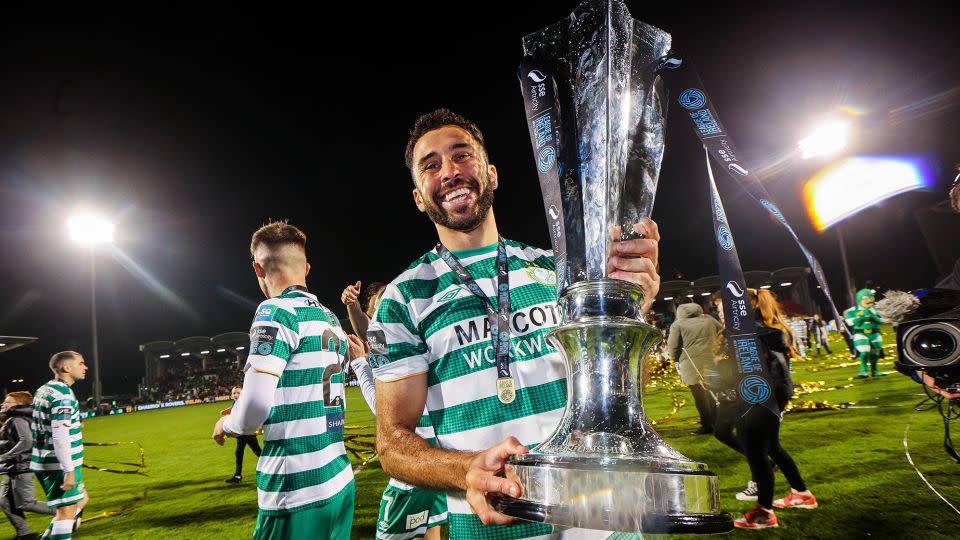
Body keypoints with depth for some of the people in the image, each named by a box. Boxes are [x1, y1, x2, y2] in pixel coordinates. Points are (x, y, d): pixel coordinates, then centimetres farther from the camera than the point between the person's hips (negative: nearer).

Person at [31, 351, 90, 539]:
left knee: (81, 498, 20)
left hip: (44, 462, 10)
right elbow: (60, 436, -24)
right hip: (60, 465, -10)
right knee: (67, 511, -3)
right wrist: (69, 470, -23)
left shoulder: (43, 390, 12)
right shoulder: (63, 394, -19)